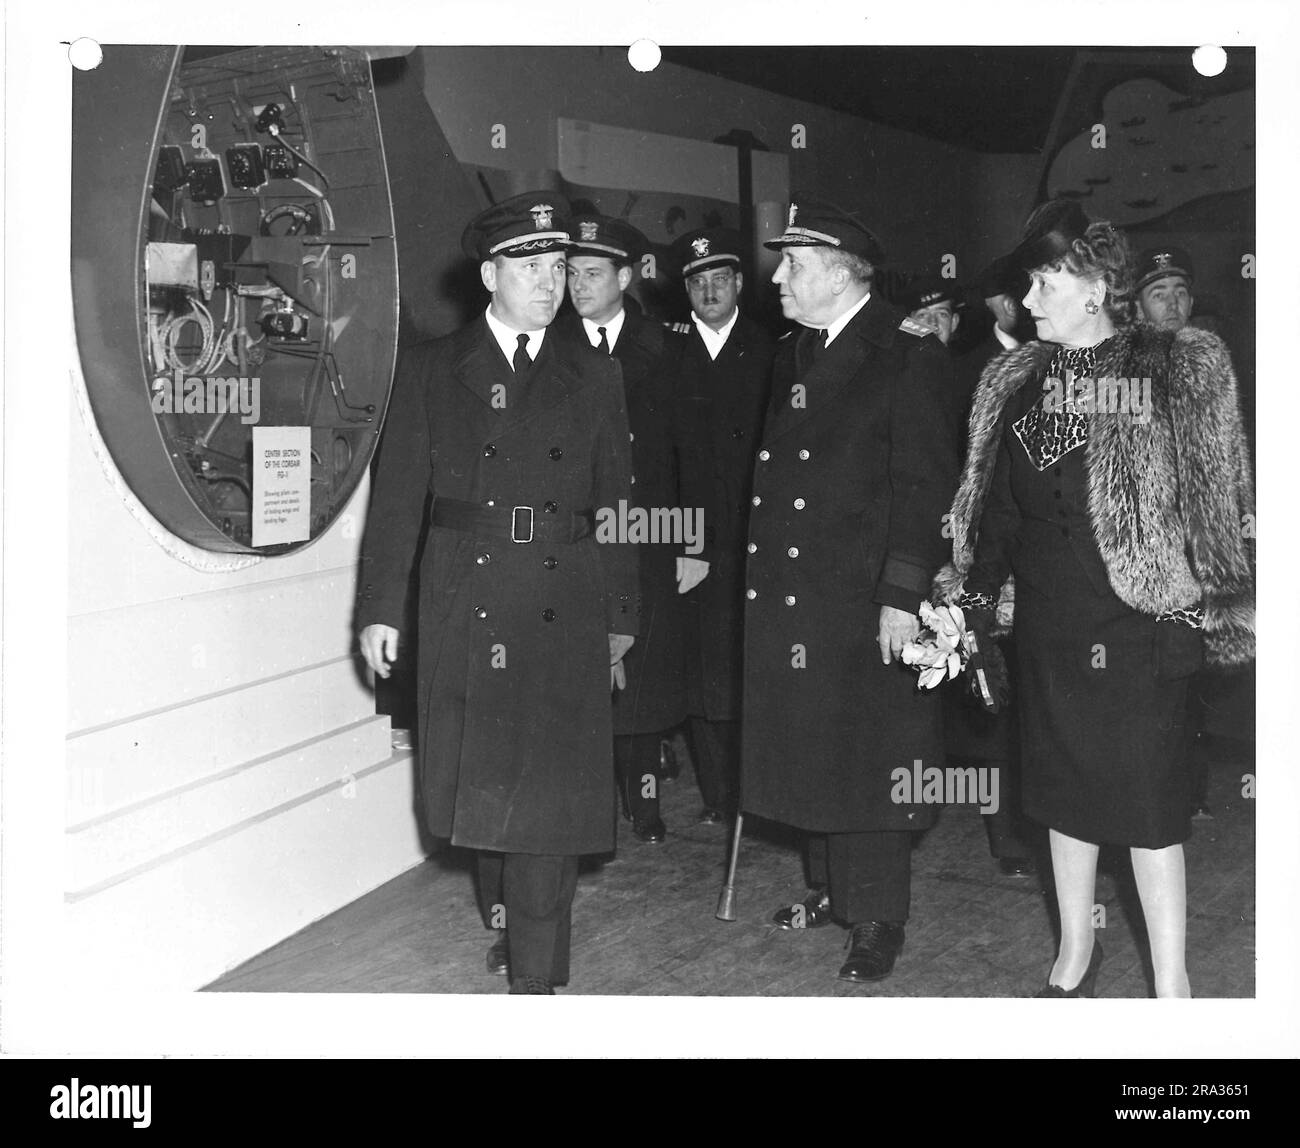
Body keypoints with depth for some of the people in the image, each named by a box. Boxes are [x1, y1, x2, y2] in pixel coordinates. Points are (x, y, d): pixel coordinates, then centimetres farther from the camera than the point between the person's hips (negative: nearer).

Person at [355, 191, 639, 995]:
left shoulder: (594, 380, 10)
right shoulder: (431, 370, 7)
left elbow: (616, 505, 10)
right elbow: (398, 496, 3)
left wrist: (620, 617, 9)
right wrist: (382, 607, -3)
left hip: (563, 613, 0)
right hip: (464, 610, 0)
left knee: (549, 788, -3)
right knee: (478, 783, 8)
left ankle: (536, 973, 5)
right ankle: (509, 921, 30)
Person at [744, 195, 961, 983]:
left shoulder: (907, 353, -9)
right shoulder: (794, 354, 14)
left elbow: (925, 484, -13)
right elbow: (776, 468, 14)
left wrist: (903, 594, -18)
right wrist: (761, 578, 8)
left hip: (869, 599, -7)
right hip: (791, 594, 7)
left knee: (870, 760, 2)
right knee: (813, 750, 15)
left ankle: (878, 919, 15)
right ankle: (833, 889, 31)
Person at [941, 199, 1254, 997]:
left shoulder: (1179, 373, -7)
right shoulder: (1020, 383, 7)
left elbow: (1216, 502, -8)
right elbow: (995, 505, 9)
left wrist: (1196, 609, -14)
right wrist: (976, 596, 1)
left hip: (1139, 624, -5)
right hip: (1049, 626, 5)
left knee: (1149, 802, 1)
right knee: (1064, 790, 16)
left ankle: (1172, 984, 15)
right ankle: (1076, 952, 34)